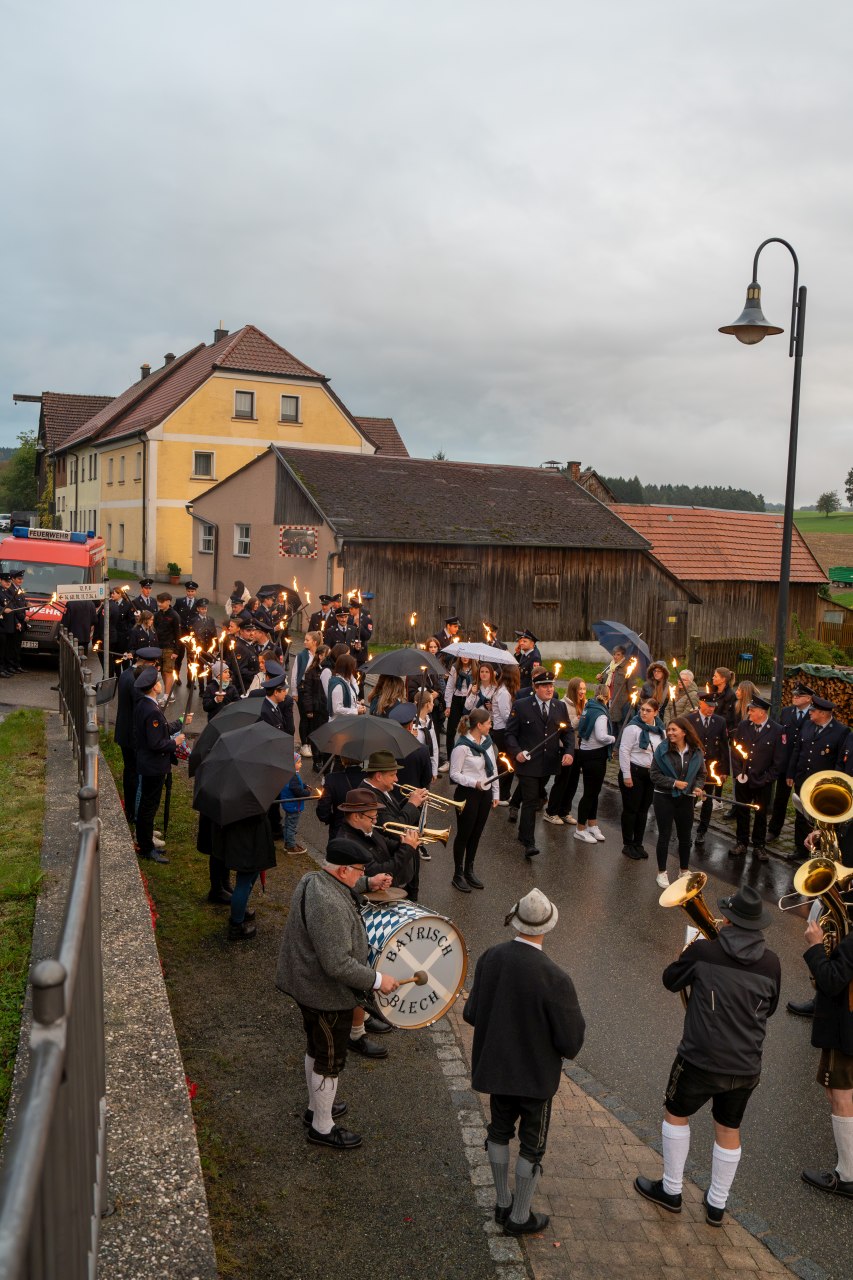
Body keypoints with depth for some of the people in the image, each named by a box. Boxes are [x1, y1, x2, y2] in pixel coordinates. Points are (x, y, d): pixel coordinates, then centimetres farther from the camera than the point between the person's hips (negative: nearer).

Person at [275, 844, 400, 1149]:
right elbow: (338, 965, -34)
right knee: (330, 1061, 10)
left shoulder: (311, 880, -4)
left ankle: (316, 1108, 47)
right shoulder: (329, 906, -35)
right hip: (328, 995, -10)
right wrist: (377, 980, -23)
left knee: (316, 1049, 27)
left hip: (307, 984, 10)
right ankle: (322, 1128, 29)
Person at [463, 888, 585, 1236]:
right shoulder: (554, 978, -30)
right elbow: (571, 1041, -21)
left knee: (499, 1131, 25)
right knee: (532, 1145, 17)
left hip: (495, 1065, 5)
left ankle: (503, 1204, 41)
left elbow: (471, 1014, -5)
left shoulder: (490, 958, -17)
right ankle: (520, 1217, 32)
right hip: (536, 1074, -4)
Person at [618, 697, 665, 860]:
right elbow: (624, 751, -14)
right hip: (634, 772, -6)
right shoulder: (633, 728, -14)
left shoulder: (660, 730, 5)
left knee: (643, 810, 13)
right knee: (631, 809, 2)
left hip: (651, 774, 6)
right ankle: (627, 845, 13)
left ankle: (638, 844, 24)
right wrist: (626, 775, -15)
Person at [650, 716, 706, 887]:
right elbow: (655, 775, -10)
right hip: (664, 798, -3)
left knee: (685, 836, 15)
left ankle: (684, 870, 33)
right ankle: (662, 872, 21)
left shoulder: (696, 752, -4)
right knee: (664, 835, 7)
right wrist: (674, 783, -20)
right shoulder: (663, 749, -12)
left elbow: (701, 774, 8)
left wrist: (698, 787, -10)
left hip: (685, 799, 3)